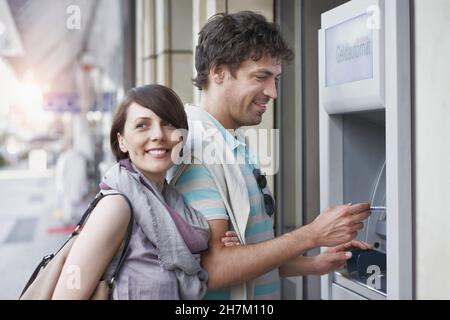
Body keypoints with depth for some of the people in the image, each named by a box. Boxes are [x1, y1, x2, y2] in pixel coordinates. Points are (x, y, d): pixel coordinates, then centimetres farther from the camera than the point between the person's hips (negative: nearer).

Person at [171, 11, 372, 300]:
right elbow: (212, 269, -25)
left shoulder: (239, 146, 8)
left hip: (264, 293, 8)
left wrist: (315, 265, 1)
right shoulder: (195, 147, -20)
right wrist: (312, 235, -22)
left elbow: (252, 253, 11)